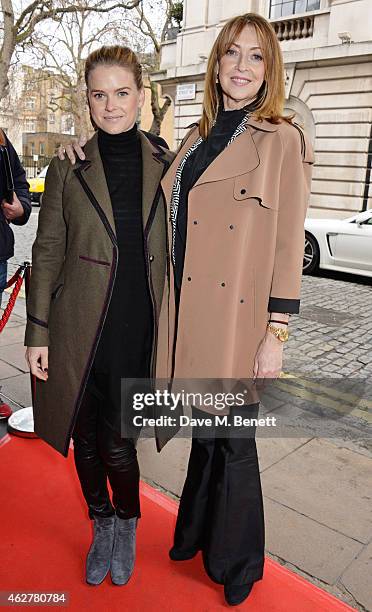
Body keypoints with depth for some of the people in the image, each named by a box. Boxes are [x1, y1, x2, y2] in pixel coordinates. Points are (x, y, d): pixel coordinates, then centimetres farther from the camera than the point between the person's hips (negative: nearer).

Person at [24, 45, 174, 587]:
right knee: (87, 438, 14)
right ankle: (102, 526, 42)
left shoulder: (166, 164, 3)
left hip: (139, 327, 0)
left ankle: (127, 526, 35)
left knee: (117, 441, 2)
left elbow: (174, 250, 7)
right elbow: (47, 253, 1)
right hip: (81, 328, 1)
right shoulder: (68, 168, 0)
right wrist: (38, 333, -2)